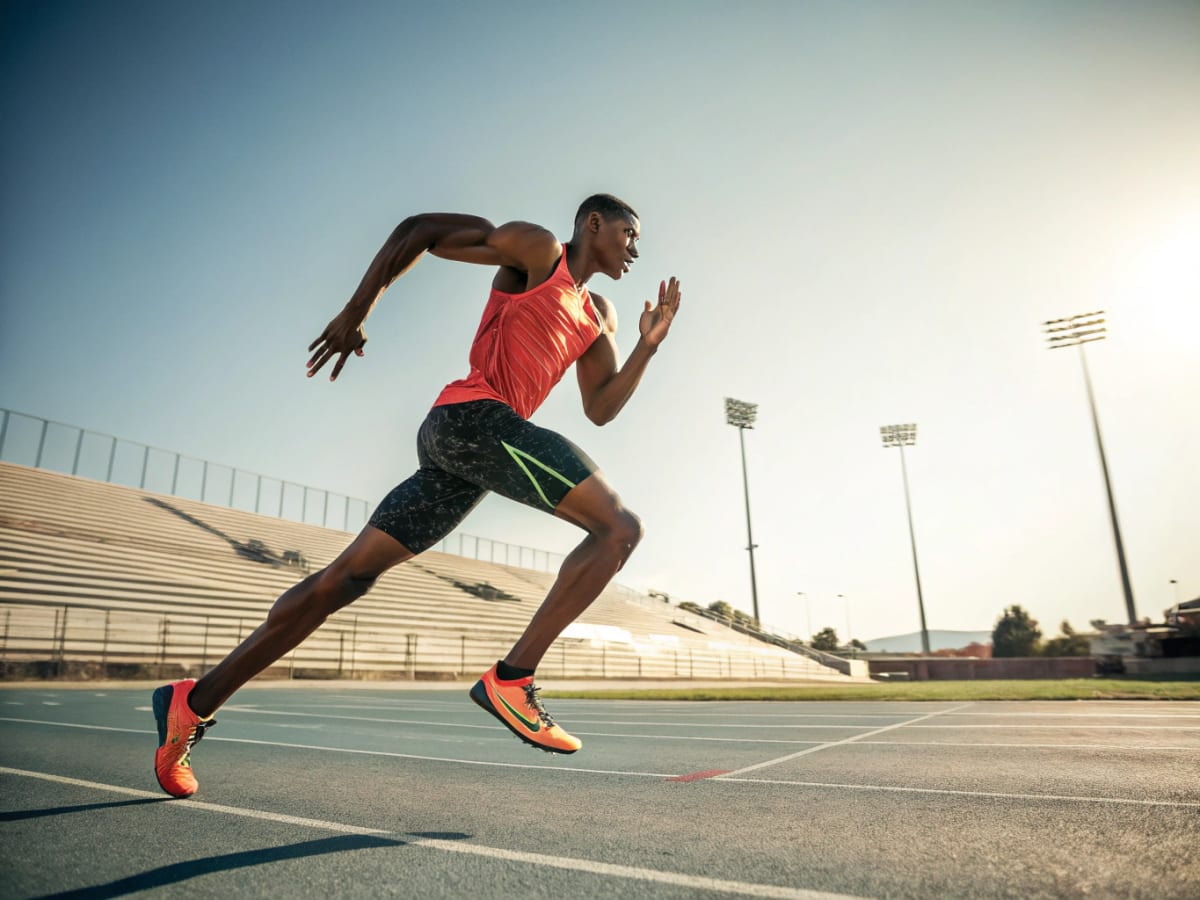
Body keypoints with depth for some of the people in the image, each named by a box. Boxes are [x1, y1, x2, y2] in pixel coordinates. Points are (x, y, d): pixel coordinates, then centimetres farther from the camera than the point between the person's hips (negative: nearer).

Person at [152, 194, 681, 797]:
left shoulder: (597, 316, 28)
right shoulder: (538, 249, 6)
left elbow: (601, 409, 22)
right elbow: (421, 229, 5)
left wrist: (648, 345, 12)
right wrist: (357, 311, 0)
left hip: (456, 448, 9)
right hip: (474, 416, -9)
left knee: (347, 576, 5)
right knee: (620, 527, -12)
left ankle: (196, 701, 11)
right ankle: (511, 679, -16)